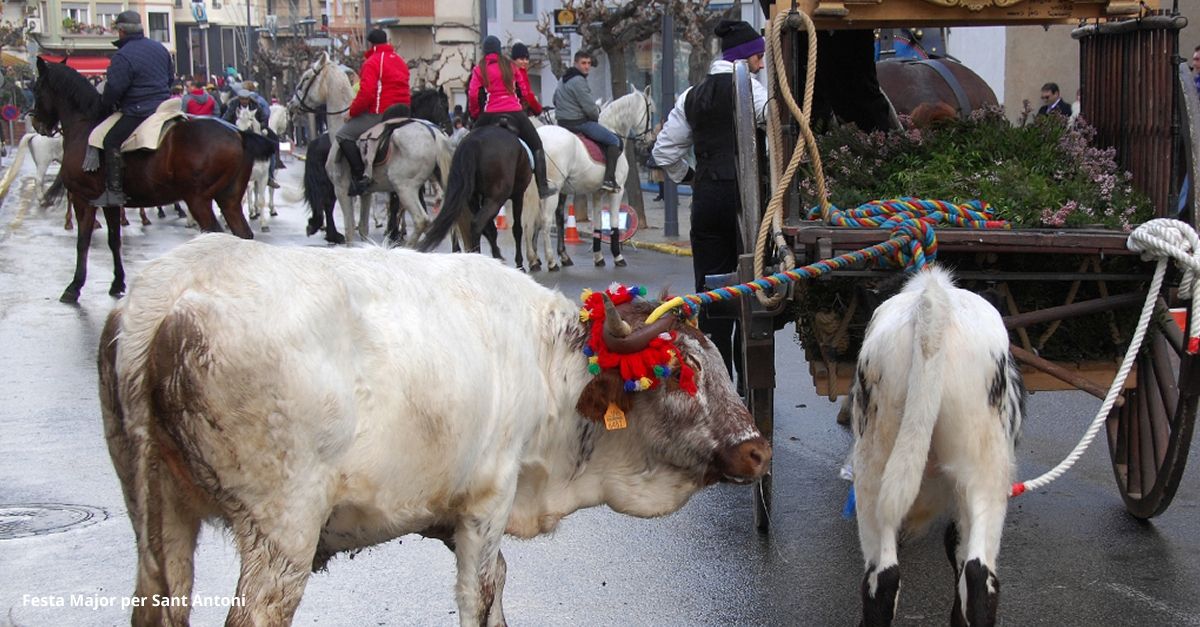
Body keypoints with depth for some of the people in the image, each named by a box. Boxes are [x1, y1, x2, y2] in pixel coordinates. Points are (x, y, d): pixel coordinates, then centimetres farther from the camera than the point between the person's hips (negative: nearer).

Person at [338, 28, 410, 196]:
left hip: (380, 113, -9)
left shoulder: (372, 62, -10)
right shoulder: (400, 61, 17)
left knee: (344, 135, -3)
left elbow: (366, 93, -19)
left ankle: (361, 175, -14)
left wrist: (352, 111, -7)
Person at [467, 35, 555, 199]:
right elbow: (524, 90, 9)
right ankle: (542, 187, 7)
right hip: (515, 112, 1)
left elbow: (473, 94, -6)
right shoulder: (510, 65, 6)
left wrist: (475, 114, 9)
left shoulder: (479, 69, 2)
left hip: (490, 114, -1)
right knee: (536, 145, 13)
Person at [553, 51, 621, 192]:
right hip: (579, 122, -10)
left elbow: (555, 100, 28)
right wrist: (596, 115, 3)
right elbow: (589, 107, -20)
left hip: (563, 122, 10)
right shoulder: (578, 81, -17)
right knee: (614, 141, -7)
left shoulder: (563, 80, 15)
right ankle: (609, 179, -17)